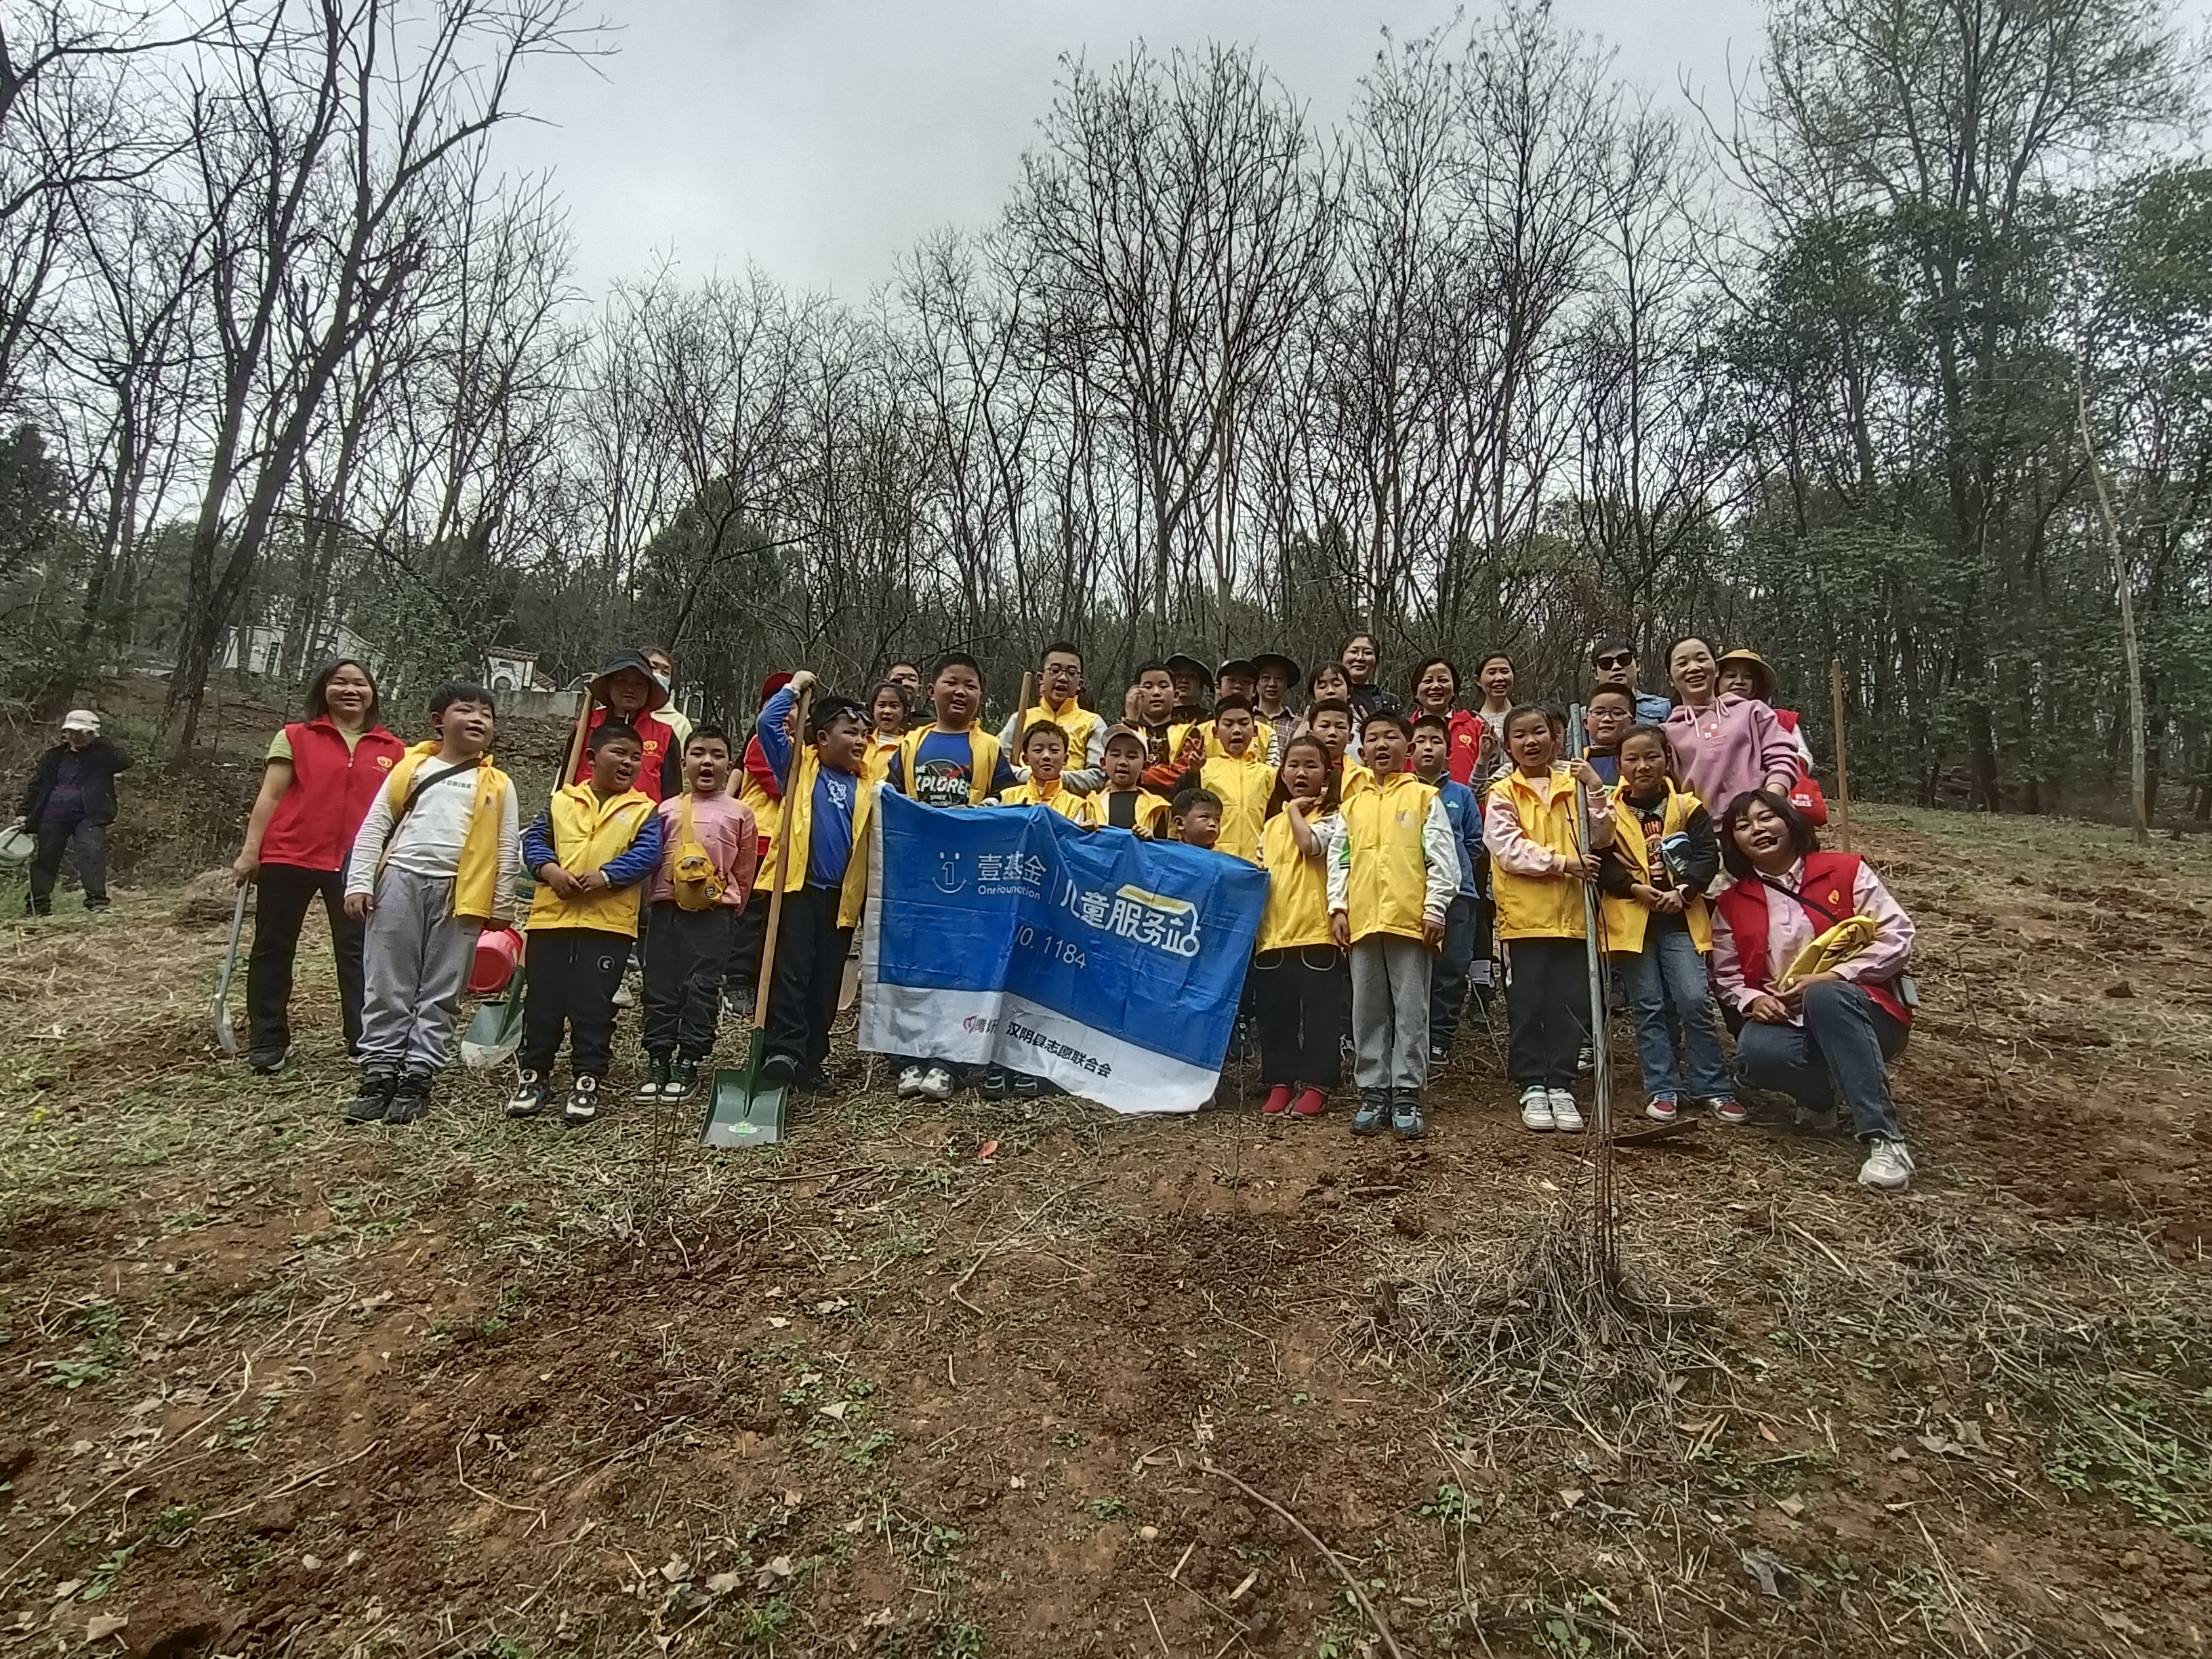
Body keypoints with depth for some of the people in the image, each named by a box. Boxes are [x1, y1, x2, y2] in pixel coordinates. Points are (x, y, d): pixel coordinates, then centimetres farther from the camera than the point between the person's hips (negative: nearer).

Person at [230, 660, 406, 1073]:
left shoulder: (393, 750, 8)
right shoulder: (294, 737, 5)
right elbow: (270, 797, 2)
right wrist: (250, 851, -4)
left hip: (356, 864, 0)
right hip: (289, 857, 0)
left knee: (357, 950, 2)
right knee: (273, 948, 8)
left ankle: (365, 1042, 7)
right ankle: (267, 1041, 19)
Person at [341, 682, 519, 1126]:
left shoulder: (498, 785, 8)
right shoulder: (411, 767, 9)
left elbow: (508, 850, 7)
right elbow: (374, 828, 7)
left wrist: (502, 904, 3)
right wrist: (359, 882, -1)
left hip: (459, 894, 0)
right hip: (400, 881, 1)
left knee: (440, 993, 3)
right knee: (387, 988, 5)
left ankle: (417, 1079, 11)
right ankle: (379, 1075, 13)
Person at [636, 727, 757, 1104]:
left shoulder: (739, 813, 5)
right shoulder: (667, 810, 10)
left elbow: (744, 872, 9)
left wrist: (732, 913, 10)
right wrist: (652, 900, 9)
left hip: (714, 913, -2)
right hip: (666, 908, 2)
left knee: (702, 988, 1)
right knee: (660, 987, 6)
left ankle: (688, 1064, 11)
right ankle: (658, 1061, 17)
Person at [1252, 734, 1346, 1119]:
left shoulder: (1332, 818, 3)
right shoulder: (1272, 825, 19)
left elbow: (1310, 844, -18)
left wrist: (1296, 810, -3)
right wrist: (1253, 925, 11)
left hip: (1317, 932, -5)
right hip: (1274, 933, 5)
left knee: (1320, 1013, 1)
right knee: (1275, 1013, 9)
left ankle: (1316, 1086, 10)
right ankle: (1280, 1084, 19)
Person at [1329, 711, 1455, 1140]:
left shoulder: (1424, 798, 5)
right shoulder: (1353, 805, 16)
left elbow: (1443, 859, -1)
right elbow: (1339, 861, 14)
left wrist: (1435, 909, -8)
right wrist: (1338, 909, 5)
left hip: (1411, 920, -4)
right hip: (1362, 922, 4)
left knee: (1411, 1010, 1)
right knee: (1368, 1013, 7)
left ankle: (1407, 1097, 8)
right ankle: (1373, 1094, 16)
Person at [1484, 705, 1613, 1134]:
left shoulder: (1574, 785, 9)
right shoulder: (1503, 794, 1)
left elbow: (1600, 840, 4)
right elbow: (1509, 850, -11)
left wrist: (1596, 792, -8)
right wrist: (1564, 862, -18)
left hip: (1572, 914, 3)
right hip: (1525, 915, -2)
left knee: (1571, 1004, 5)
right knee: (1528, 1005, 4)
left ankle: (1560, 1086, 17)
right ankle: (1532, 1087, 14)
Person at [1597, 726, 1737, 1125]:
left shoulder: (1688, 808, 5)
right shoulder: (1609, 811, 3)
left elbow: (1708, 856, -1)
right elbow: (1601, 864, -3)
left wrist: (1684, 890, -15)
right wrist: (1637, 889, -14)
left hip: (1680, 919, 0)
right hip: (1631, 921, 0)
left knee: (1695, 1002, -6)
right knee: (1649, 1008, 5)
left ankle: (1712, 1088, 7)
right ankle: (1662, 1090, 12)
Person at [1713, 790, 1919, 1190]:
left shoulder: (1846, 871, 1)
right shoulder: (1731, 904, 8)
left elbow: (1897, 939, -5)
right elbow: (1727, 976, 11)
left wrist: (1829, 978, -17)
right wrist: (1753, 1000, -11)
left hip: (1864, 1015, -2)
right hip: (1787, 1023, 2)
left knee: (1824, 998, -38)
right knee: (1753, 1054, -33)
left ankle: (1885, 1139, -36)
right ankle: (1820, 1093, 2)